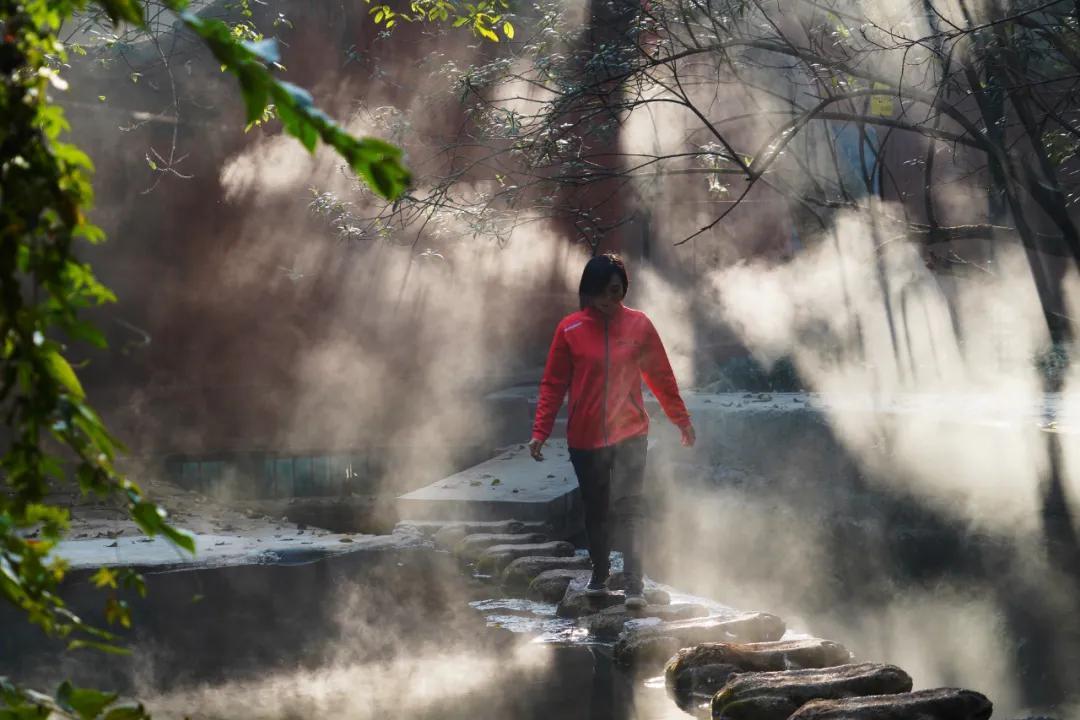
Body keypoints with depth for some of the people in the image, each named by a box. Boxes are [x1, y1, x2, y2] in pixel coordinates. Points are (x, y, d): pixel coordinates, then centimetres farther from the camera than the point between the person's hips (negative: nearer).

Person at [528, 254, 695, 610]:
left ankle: (634, 587, -7)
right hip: (584, 438, 1)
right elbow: (553, 384, 0)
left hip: (629, 435, -1)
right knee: (595, 511, 13)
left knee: (629, 510, -10)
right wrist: (540, 432, -5)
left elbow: (661, 377, 5)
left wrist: (682, 421, 8)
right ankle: (599, 576, 31)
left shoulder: (639, 325, -2)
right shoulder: (570, 329, -2)